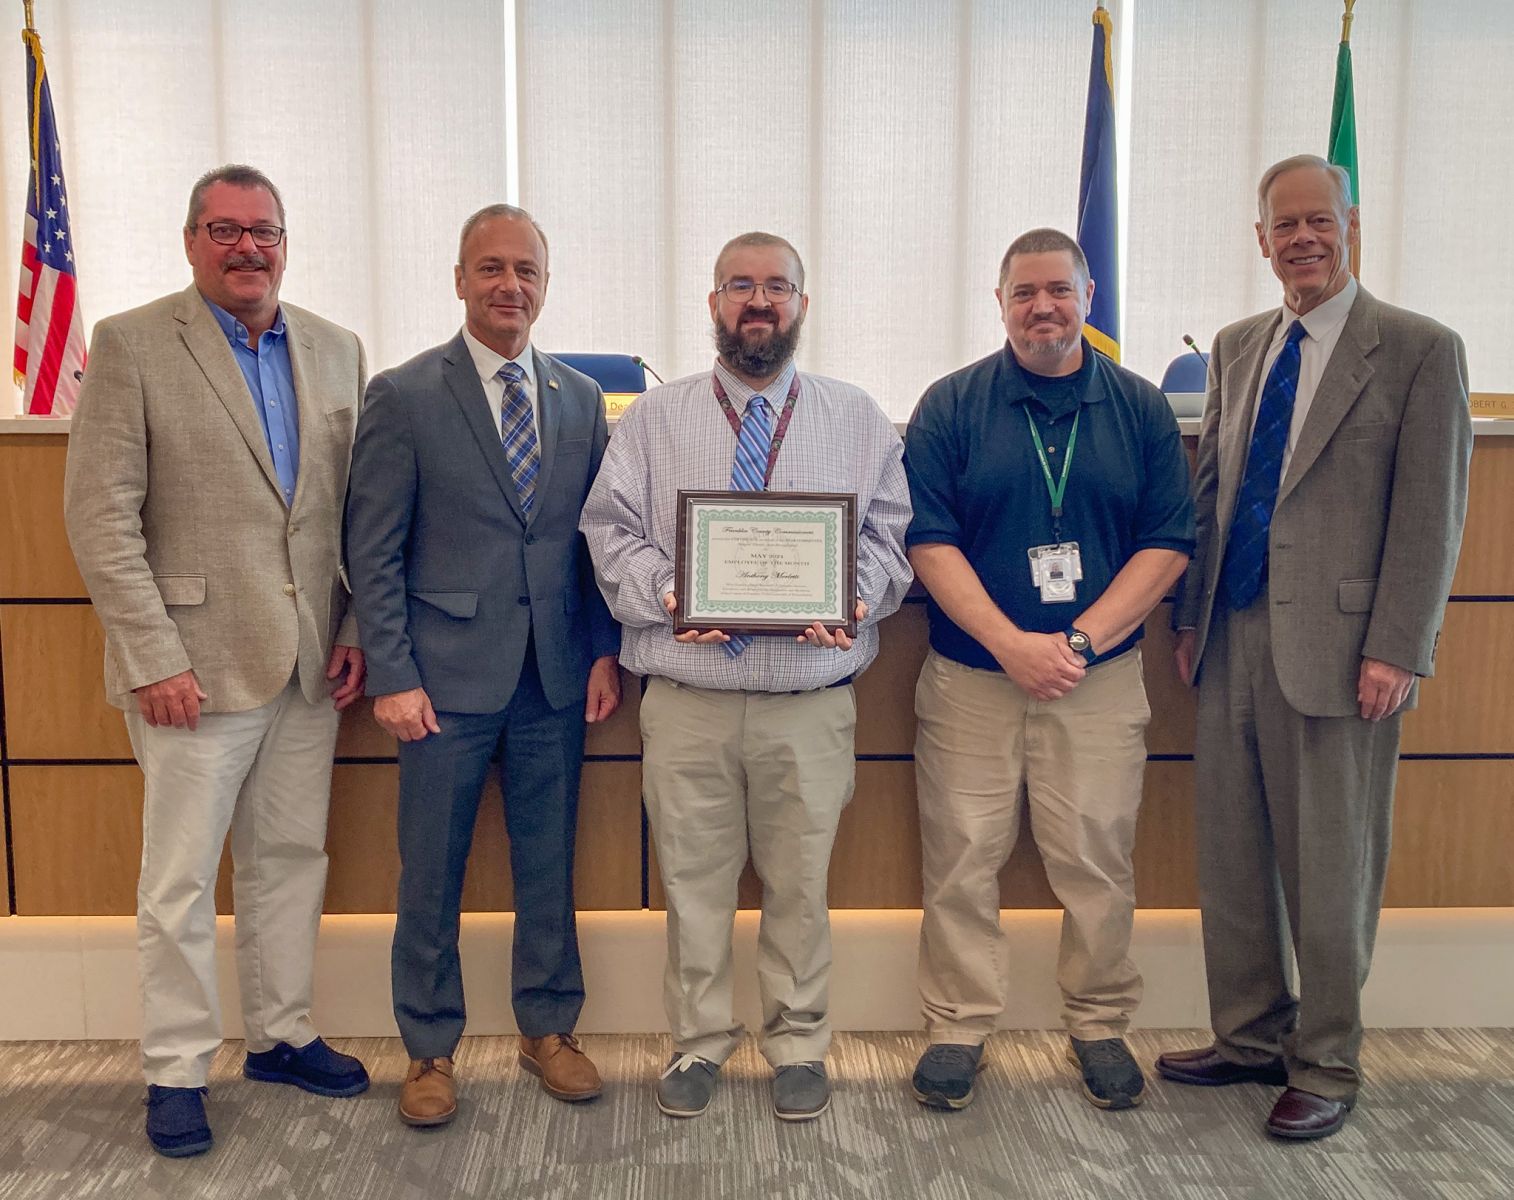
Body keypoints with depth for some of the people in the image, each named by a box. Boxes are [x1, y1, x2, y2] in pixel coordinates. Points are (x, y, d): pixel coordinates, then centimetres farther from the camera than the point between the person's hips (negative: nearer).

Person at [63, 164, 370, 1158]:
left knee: (291, 859, 15)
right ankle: (177, 1073, 21)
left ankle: (282, 1036, 32)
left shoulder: (336, 350, 9)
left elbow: (360, 506, 11)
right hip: (194, 663, -4)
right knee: (181, 879, 5)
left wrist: (357, 630, 3)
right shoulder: (132, 344, -4)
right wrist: (152, 658, -14)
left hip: (310, 662, 5)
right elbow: (100, 515, -9)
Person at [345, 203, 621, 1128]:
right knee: (432, 876, 8)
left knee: (550, 864, 13)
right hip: (449, 676, -3)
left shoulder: (583, 398, 8)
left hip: (556, 677, 3)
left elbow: (598, 534, 11)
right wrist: (393, 677, -9)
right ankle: (431, 1050, 25)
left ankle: (549, 1027, 31)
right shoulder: (404, 396, -3)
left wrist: (606, 650, 2)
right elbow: (374, 551, -5)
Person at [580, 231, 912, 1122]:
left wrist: (852, 600, -14)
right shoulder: (654, 419, 8)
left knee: (800, 882, 9)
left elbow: (890, 537, 6)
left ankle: (800, 1045, 28)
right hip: (686, 695, 1)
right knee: (693, 879, 10)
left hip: (811, 697, 0)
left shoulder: (859, 419, 9)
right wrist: (666, 597, -15)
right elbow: (613, 530, 3)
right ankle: (700, 1042, 28)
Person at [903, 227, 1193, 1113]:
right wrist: (1012, 644, -14)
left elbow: (1169, 543, 1)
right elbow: (928, 541, -4)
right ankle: (960, 1028, 20)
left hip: (1101, 676, 1)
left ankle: (1100, 1025, 25)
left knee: (1098, 858, 6)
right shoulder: (951, 406, 2)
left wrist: (1081, 642, -11)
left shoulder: (1142, 408, 6)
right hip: (970, 676, 0)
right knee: (962, 858, 3)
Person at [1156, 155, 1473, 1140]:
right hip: (1233, 640, 5)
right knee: (1231, 857, 12)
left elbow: (1431, 515, -8)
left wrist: (1395, 651, -14)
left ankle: (1327, 1067, 23)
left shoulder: (1419, 350, -3)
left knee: (1330, 870, 5)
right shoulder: (1237, 348, 13)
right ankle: (1252, 1036, 30)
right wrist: (1193, 617, 10)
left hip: (1337, 645, -5)